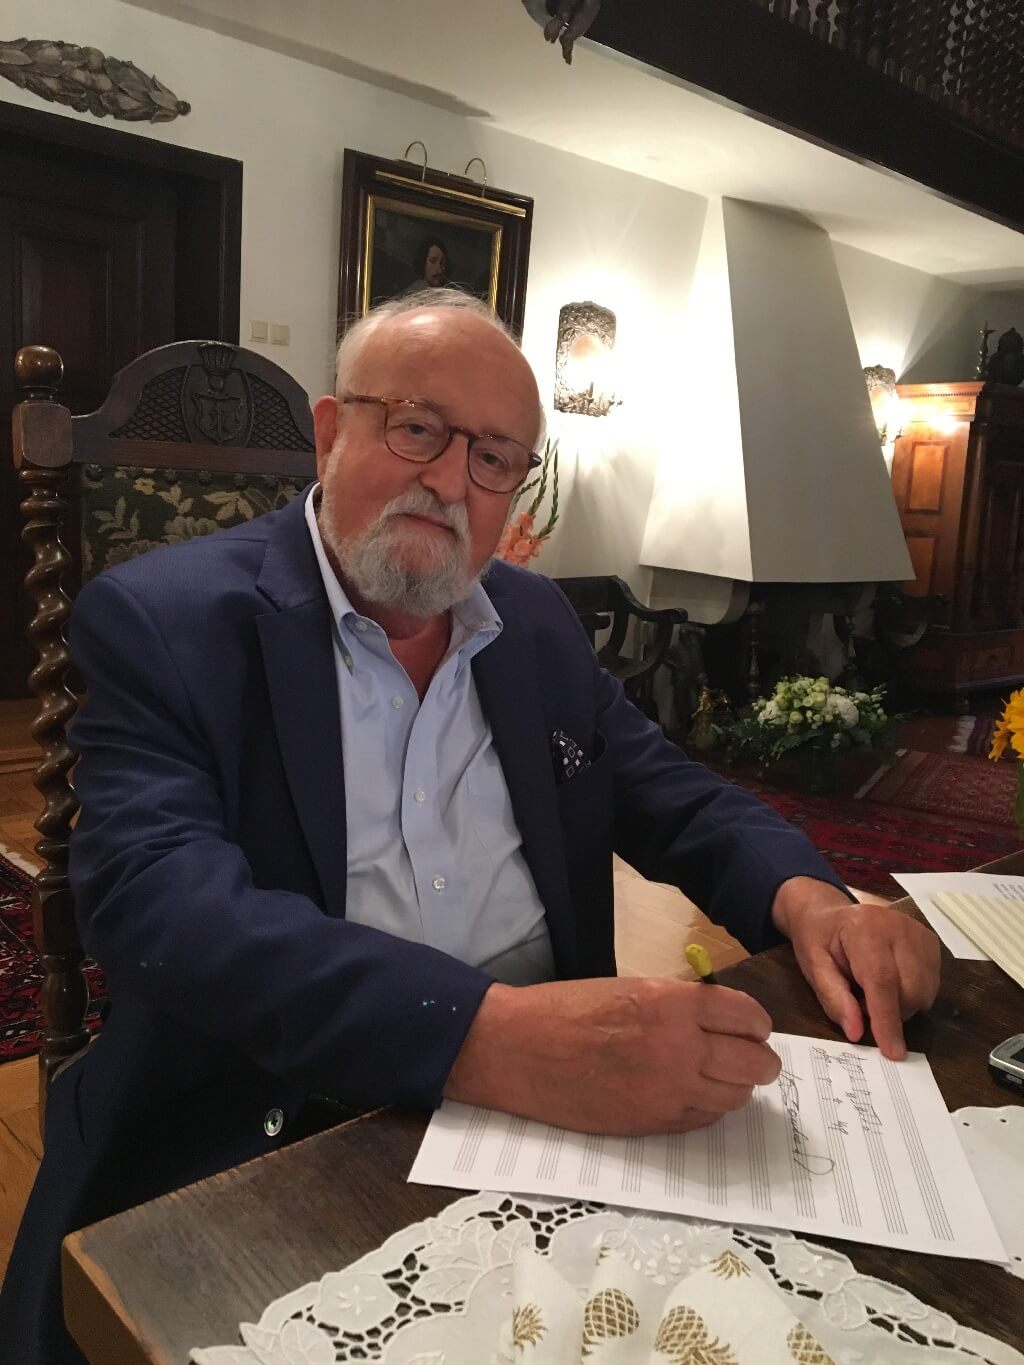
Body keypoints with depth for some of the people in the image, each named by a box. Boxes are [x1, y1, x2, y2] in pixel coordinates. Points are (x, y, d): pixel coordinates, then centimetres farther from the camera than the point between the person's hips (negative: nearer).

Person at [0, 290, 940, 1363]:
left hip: (546, 1106, 5)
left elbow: (664, 791, 13)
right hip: (264, 1142, -4)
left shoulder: (539, 623, 9)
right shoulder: (160, 620, -8)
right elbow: (161, 899, -22)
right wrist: (494, 1036, -35)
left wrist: (804, 896, -9)